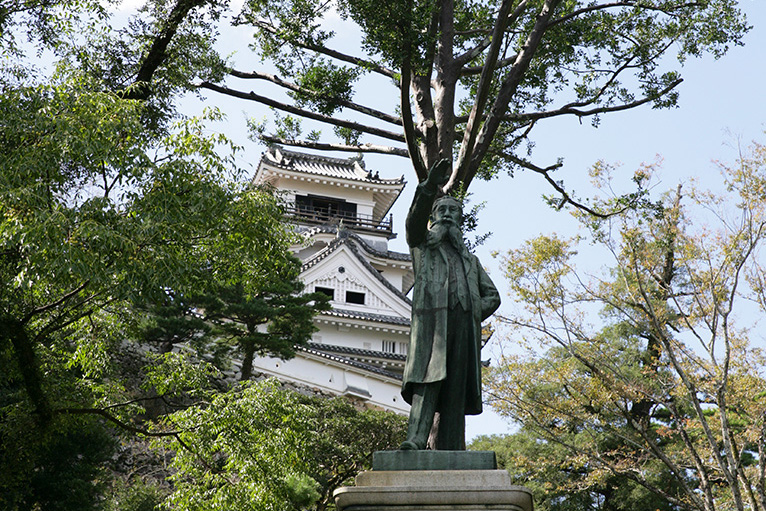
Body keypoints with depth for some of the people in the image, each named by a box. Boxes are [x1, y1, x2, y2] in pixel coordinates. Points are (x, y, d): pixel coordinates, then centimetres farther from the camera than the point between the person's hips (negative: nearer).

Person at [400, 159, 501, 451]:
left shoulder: (470, 259, 33)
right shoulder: (424, 243, 23)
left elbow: (492, 295, 27)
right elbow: (415, 221, 0)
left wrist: (474, 315, 6)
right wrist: (429, 190, -17)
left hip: (463, 324, 4)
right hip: (432, 319, -4)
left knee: (457, 388, -4)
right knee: (428, 377, -22)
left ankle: (449, 451, -6)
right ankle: (416, 440, -33)